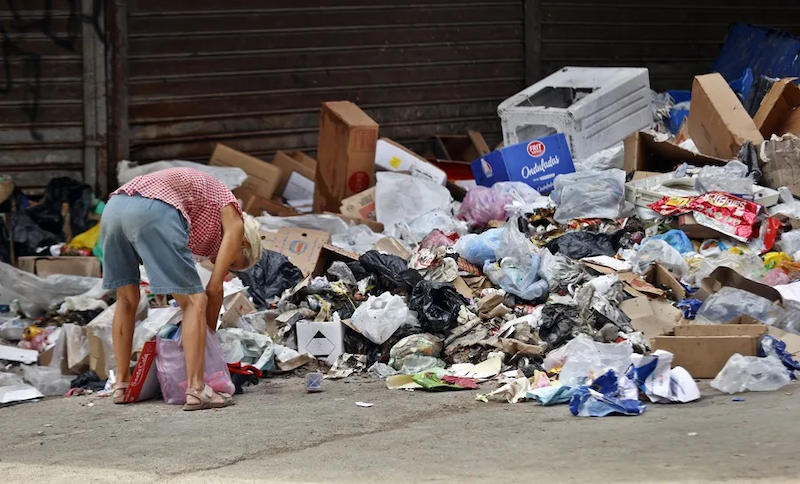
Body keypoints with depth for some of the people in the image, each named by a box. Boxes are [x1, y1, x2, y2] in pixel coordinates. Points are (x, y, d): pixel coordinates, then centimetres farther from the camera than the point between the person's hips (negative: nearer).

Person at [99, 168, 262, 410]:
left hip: (113, 208, 8)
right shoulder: (234, 221, 19)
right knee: (195, 302, -1)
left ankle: (122, 384, 24)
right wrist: (210, 334, 26)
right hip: (153, 210, -8)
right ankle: (196, 389, -10)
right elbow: (214, 288, 14)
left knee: (127, 299, 24)